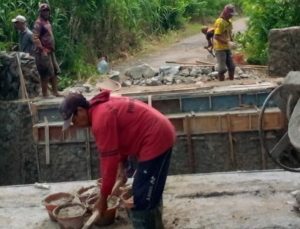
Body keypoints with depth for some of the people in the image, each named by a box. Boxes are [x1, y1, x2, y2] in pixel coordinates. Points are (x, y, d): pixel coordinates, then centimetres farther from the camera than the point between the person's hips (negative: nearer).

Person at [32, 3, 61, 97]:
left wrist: (52, 49, 17)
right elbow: (35, 38, -19)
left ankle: (55, 92, 18)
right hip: (43, 52, -9)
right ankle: (45, 94, -2)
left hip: (50, 51, 10)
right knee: (46, 74, -7)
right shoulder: (38, 23, -11)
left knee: (55, 72, 11)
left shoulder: (47, 22, 17)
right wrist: (42, 50, -23)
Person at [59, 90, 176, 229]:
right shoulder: (103, 106, 11)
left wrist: (103, 198, -11)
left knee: (141, 201, -5)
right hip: (162, 133, 11)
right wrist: (122, 164, 14)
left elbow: (109, 160, -19)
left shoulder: (101, 118, -20)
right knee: (150, 195, 23)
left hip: (155, 141, -11)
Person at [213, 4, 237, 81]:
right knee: (222, 69, -4)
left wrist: (231, 42, 7)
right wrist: (227, 42, -26)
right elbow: (216, 37, -22)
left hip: (227, 48, 8)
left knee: (231, 67, 12)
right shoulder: (220, 22, -17)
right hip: (220, 48, -8)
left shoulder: (229, 22, 9)